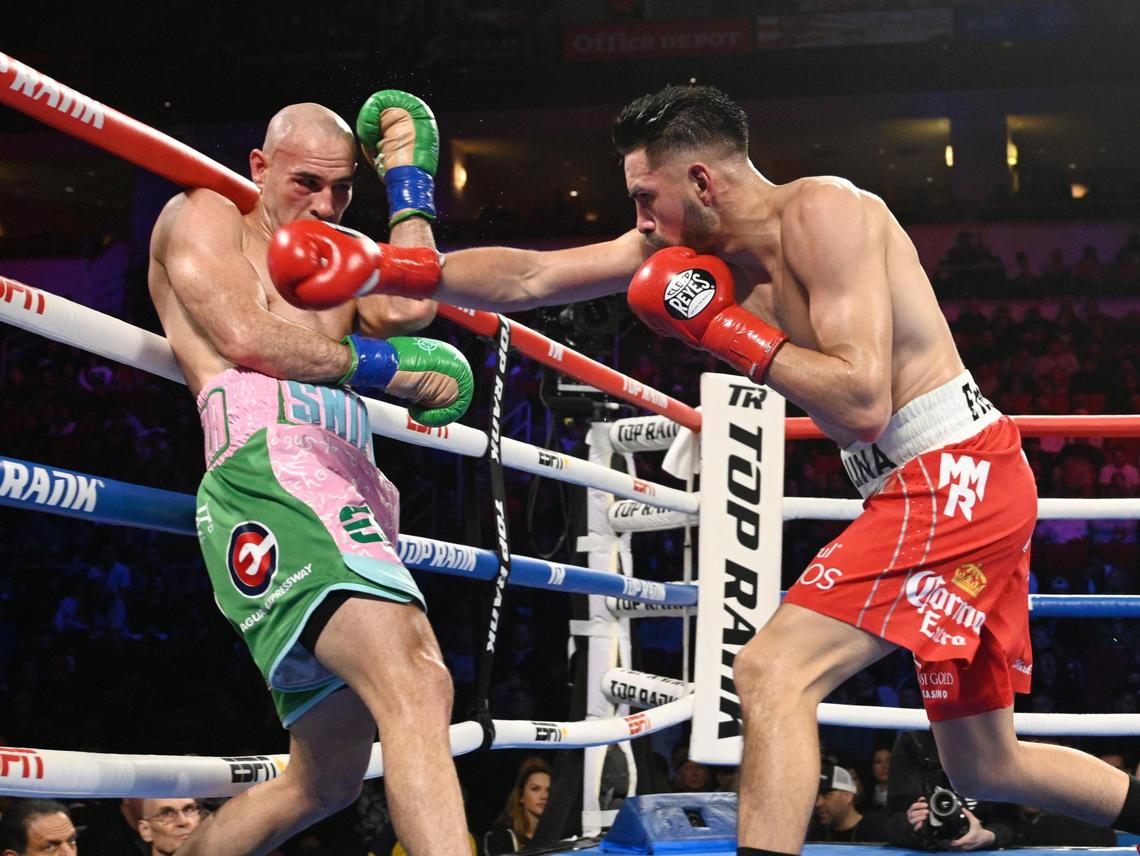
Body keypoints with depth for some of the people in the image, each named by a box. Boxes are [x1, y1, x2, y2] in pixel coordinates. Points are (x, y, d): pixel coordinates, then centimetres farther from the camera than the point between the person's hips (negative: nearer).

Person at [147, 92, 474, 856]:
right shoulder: (201, 217, 16)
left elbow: (408, 308, 10)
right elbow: (244, 337, -2)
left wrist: (408, 180, 21)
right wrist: (384, 365, 5)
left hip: (349, 487, 9)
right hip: (270, 458, -8)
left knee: (327, 780, 12)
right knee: (418, 686, -31)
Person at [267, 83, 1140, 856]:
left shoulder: (822, 211, -16)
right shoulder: (698, 242, 8)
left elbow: (863, 405, -25)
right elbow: (529, 278, 9)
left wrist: (723, 326, -18)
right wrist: (380, 270, 1)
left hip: (956, 473, -10)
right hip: (938, 488, 10)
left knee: (773, 671, -19)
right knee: (985, 765, 16)